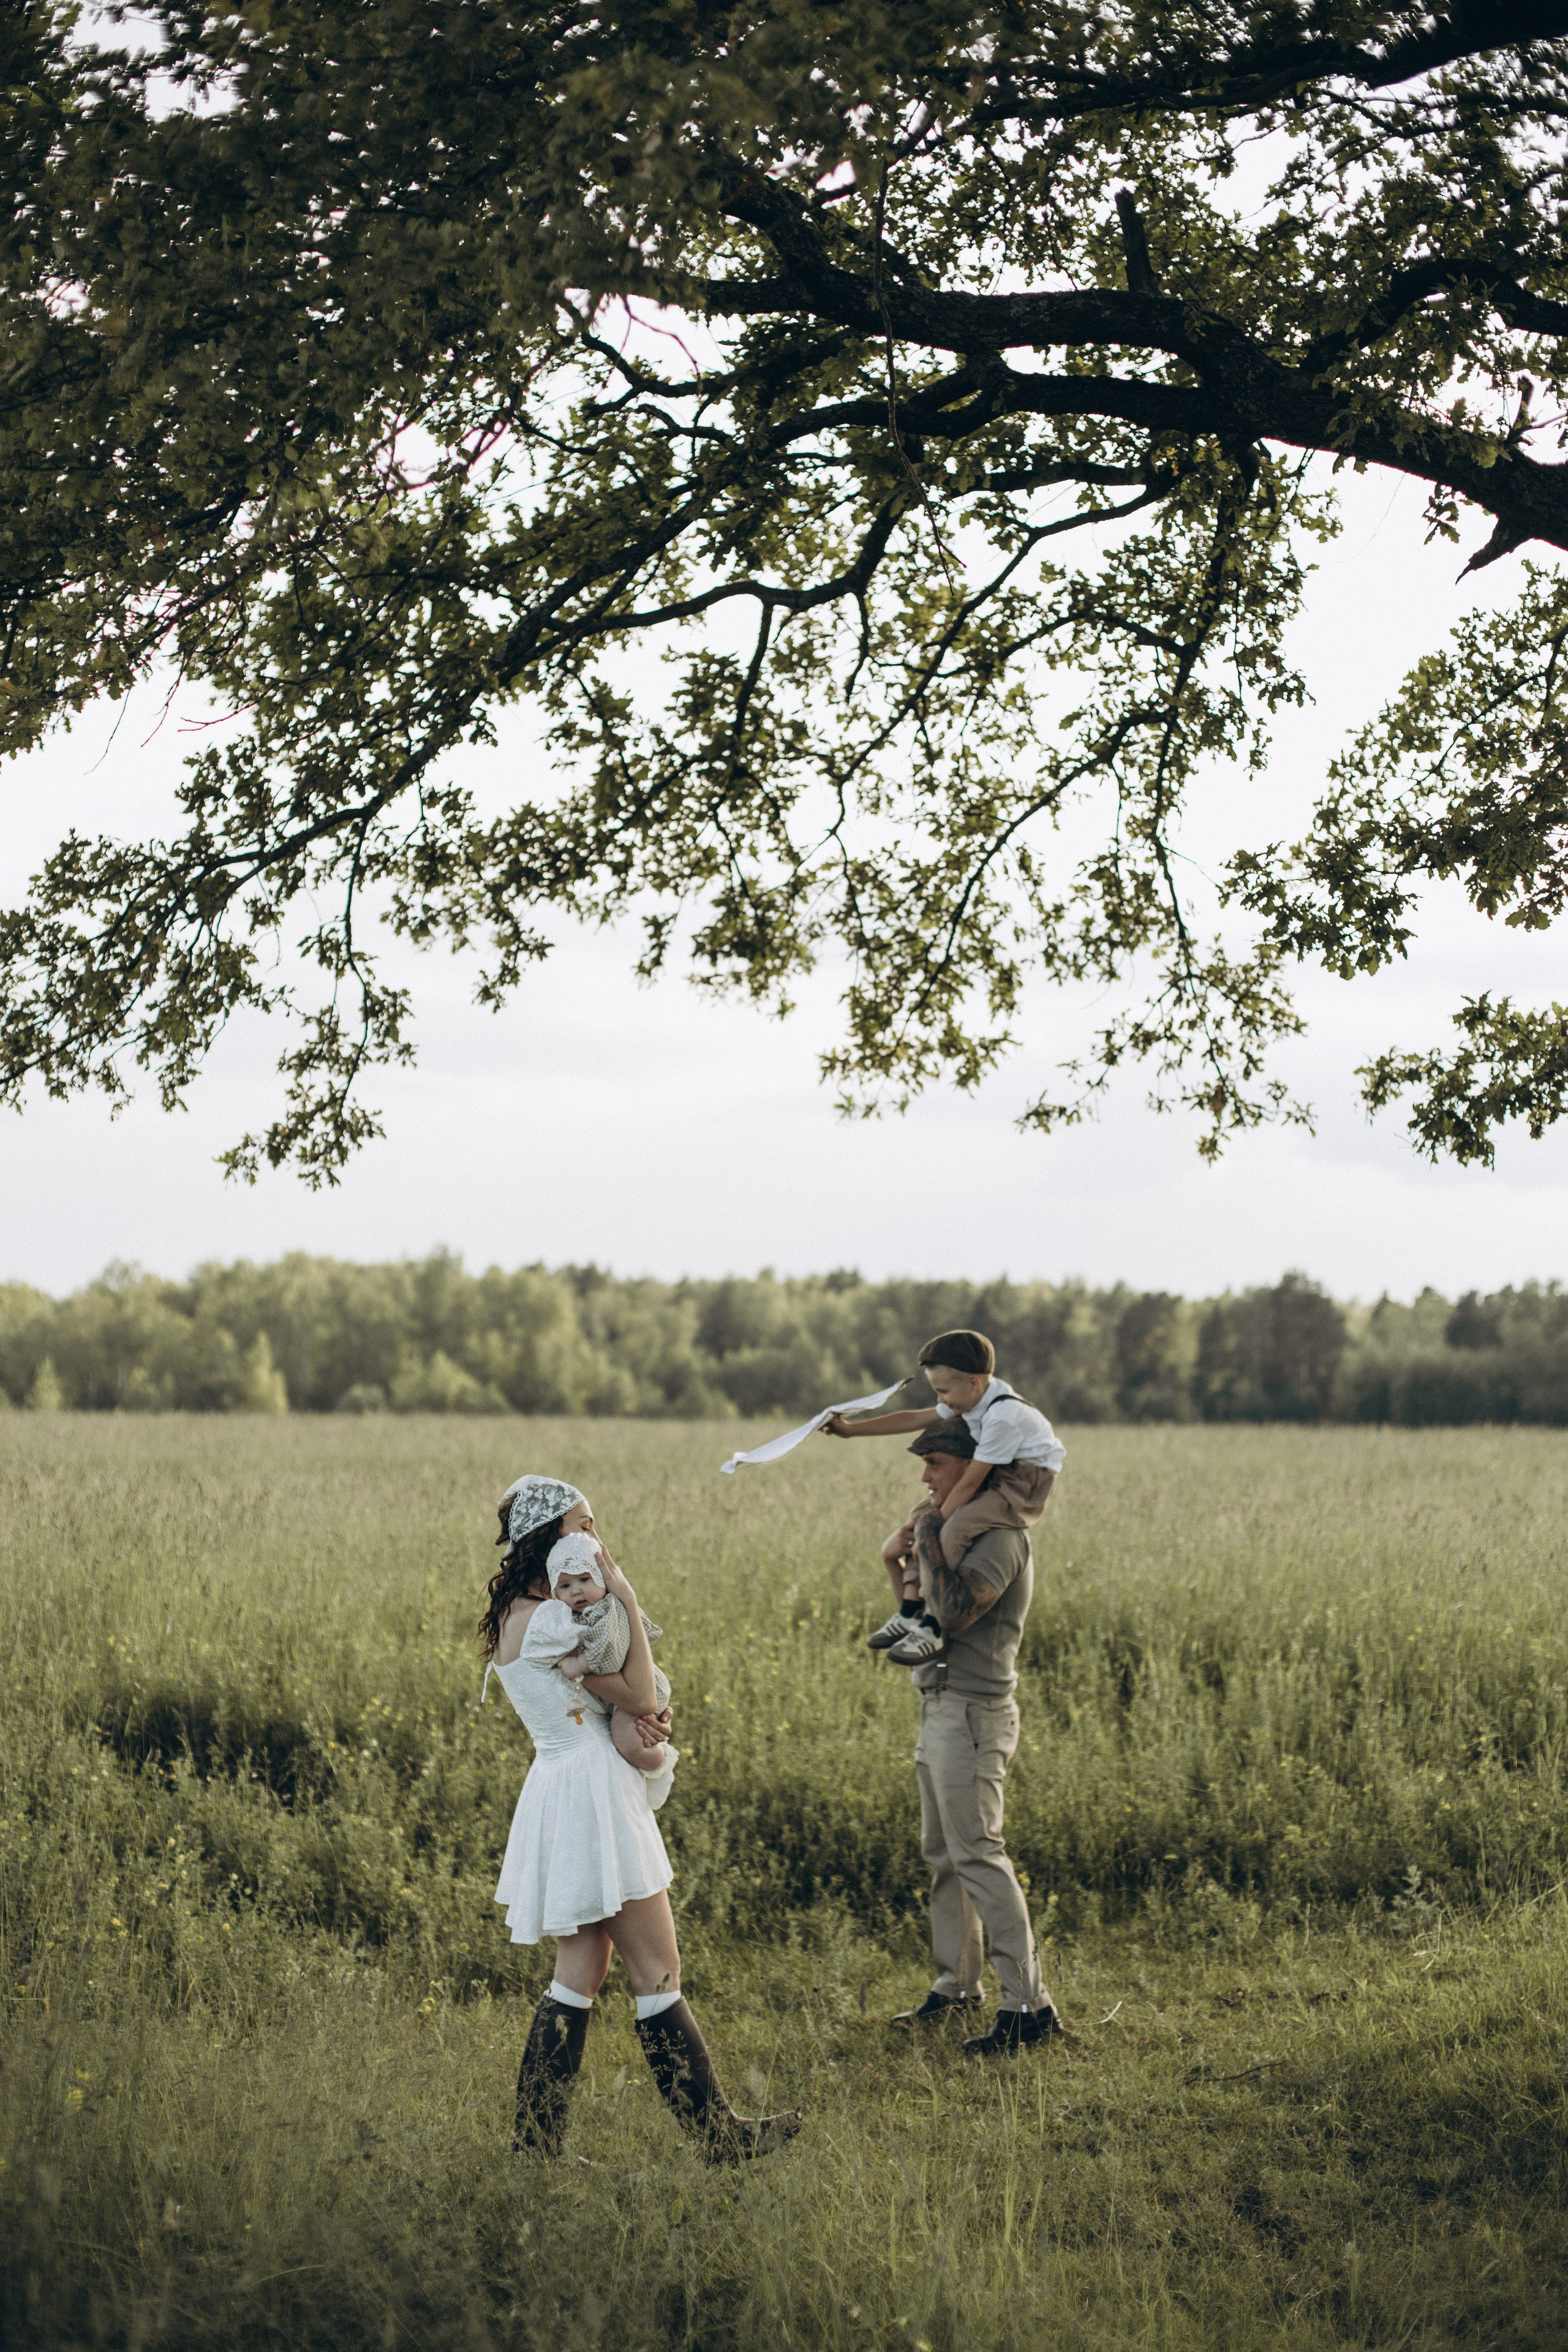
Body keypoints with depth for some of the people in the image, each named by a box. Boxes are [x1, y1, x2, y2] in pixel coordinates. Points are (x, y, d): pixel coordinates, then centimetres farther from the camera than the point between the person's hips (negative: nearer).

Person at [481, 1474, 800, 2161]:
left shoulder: (518, 1614, 14)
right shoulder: (544, 1617, -17)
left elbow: (622, 1700, 16)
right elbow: (639, 1696, -14)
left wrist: (639, 1713, -6)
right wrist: (626, 1601, -13)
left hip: (563, 1789, 10)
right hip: (591, 1790, -10)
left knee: (581, 1973, 12)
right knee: (657, 1973, -3)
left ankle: (535, 2142, 13)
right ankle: (718, 2135, 4)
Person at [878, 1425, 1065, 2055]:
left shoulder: (1000, 1537, -15)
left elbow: (956, 1612, -29)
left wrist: (929, 1537, -19)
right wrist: (896, 1561, 8)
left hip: (973, 1713, -10)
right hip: (940, 1709, 10)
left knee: (977, 1856, -12)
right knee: (943, 1854, 15)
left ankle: (1028, 2006, -12)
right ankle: (956, 1986, 25)